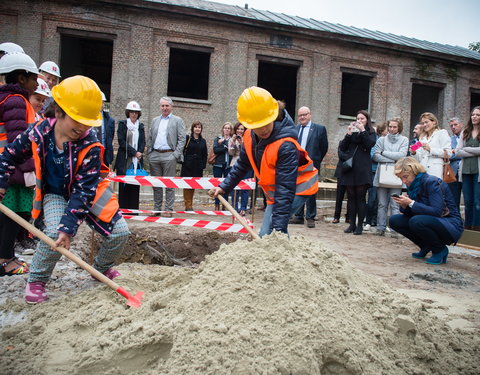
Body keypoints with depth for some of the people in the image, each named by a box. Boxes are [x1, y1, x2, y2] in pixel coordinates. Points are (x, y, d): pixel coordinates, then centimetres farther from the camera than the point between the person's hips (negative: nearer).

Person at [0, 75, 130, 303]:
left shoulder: (90, 146, -27)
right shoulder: (38, 133, -19)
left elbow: (84, 191, -29)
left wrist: (69, 226, -33)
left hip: (88, 192, 0)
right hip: (55, 194, 0)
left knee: (120, 232, -9)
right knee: (55, 233, -28)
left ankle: (102, 268, 22)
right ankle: (36, 281, -2)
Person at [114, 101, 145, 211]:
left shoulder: (141, 126, 15)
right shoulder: (122, 124, 4)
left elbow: (143, 142, 13)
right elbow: (121, 141, -5)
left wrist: (140, 152, -7)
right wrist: (134, 152, -11)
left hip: (137, 161, 3)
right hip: (124, 160, -3)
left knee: (135, 186, 0)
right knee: (123, 185, -4)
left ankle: (134, 210, 3)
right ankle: (123, 210, 1)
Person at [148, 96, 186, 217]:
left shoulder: (178, 121, 4)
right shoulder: (155, 120, 17)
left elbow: (182, 139, -2)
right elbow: (150, 138, 19)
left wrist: (176, 155, -10)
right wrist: (149, 153, 8)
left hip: (169, 155, -5)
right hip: (154, 155, 5)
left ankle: (168, 209, 2)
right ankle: (157, 208, 17)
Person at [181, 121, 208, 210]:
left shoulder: (203, 141, 14)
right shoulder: (187, 138, 0)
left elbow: (205, 155, 16)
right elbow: (182, 150, -3)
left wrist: (203, 165, 6)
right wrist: (183, 161, -10)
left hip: (198, 167, 4)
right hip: (187, 166, -4)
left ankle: (190, 205, 15)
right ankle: (188, 205, 0)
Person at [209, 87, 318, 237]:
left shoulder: (286, 146, -33)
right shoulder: (250, 137, -9)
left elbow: (286, 188, -35)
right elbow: (242, 165, 10)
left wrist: (279, 227, -38)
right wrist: (224, 186, 1)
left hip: (297, 187, -8)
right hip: (274, 190, 8)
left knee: (266, 235, -21)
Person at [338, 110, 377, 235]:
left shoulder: (370, 133, 8)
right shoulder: (352, 132, 15)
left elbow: (370, 144, -12)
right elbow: (342, 148, 5)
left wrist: (362, 130, -9)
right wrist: (348, 134, -5)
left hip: (362, 169, -3)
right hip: (349, 168, 3)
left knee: (361, 197, -2)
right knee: (351, 197, 5)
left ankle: (360, 225, 2)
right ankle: (352, 224, 10)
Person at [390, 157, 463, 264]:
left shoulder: (431, 182, -19)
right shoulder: (412, 185, 5)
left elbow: (437, 211, -28)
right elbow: (410, 213, 5)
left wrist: (411, 203, -27)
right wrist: (404, 205, -17)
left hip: (451, 227, -8)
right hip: (431, 221, 8)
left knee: (417, 221, -35)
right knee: (394, 220, -6)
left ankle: (440, 249, -8)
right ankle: (426, 247, 7)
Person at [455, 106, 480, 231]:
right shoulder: (464, 132, 14)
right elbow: (457, 152, 4)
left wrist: (466, 149, -2)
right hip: (466, 171, 4)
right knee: (468, 202, 8)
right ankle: (468, 227, 16)